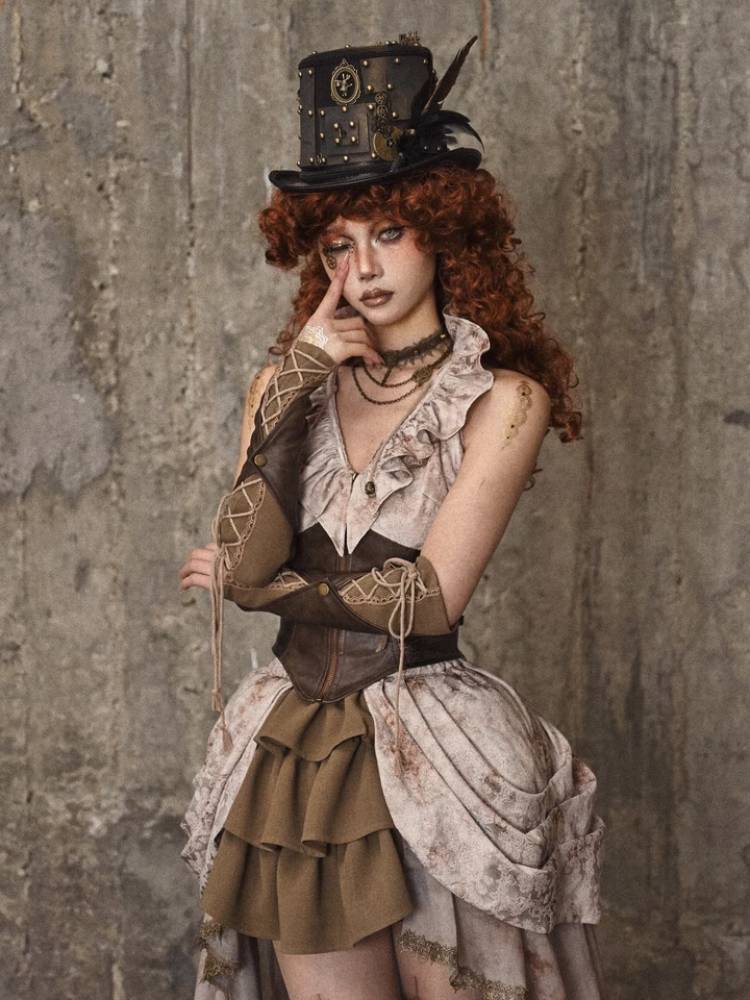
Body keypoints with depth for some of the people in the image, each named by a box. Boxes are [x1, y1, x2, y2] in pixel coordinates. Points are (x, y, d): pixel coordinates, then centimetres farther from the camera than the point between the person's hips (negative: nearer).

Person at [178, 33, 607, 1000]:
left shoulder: (501, 399, -4)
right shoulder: (291, 380, 8)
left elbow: (430, 597, -11)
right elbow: (243, 564, -6)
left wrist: (266, 584, 0)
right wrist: (299, 385, -10)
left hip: (434, 751, -4)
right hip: (294, 744, 4)